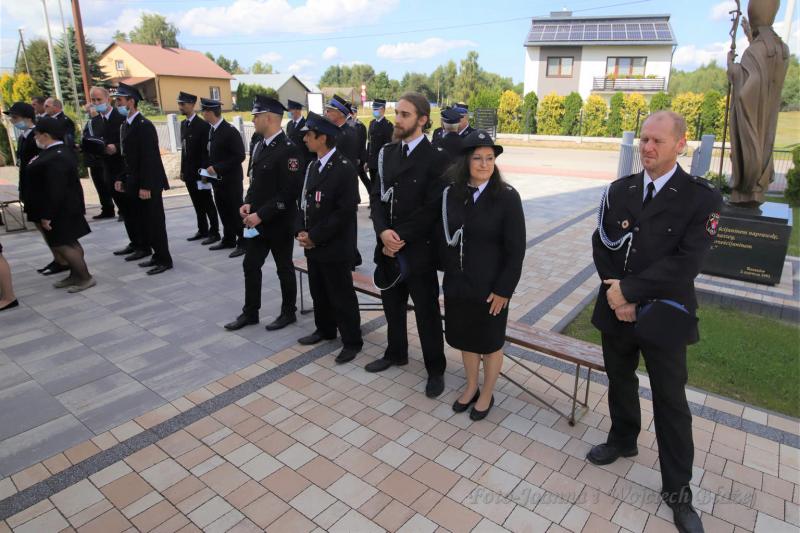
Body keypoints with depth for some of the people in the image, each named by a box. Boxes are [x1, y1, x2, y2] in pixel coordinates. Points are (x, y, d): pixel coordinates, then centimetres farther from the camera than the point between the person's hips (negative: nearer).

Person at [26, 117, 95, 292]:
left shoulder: (54, 158, -25)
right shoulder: (64, 152, 7)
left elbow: (55, 190, -27)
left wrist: (47, 215, -23)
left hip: (58, 211, -10)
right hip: (66, 208, 10)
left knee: (61, 245, -1)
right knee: (69, 243, 16)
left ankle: (86, 278, 5)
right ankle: (76, 275, 27)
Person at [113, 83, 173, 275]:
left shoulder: (144, 125, -15)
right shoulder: (125, 125, 13)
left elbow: (150, 158, -19)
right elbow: (128, 156, 17)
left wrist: (146, 186, -21)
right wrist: (122, 178, 11)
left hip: (148, 184, -8)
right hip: (133, 183, 8)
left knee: (154, 221, -3)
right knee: (141, 220, 12)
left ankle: (164, 260, 5)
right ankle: (152, 252, 24)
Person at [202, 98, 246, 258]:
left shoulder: (230, 131, -15)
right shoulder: (212, 130, 9)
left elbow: (240, 156, -19)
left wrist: (217, 168, -18)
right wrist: (209, 169, 4)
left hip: (231, 180, -8)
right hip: (217, 179, 8)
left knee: (235, 211, -2)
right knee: (224, 211, 14)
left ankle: (243, 242, 7)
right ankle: (228, 239, 25)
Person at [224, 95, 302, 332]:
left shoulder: (289, 149, -18)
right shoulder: (259, 146, 9)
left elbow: (290, 191, -22)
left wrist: (261, 215, -21)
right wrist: (248, 203, 1)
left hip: (279, 223, -8)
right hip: (257, 221, 8)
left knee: (284, 269, 8)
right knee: (250, 266, 13)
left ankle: (288, 313, 25)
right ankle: (250, 313, 28)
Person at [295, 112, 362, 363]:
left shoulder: (345, 168, -16)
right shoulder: (312, 166, 10)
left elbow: (346, 211, -21)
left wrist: (315, 236, -17)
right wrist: (301, 231, 0)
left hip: (334, 246, -8)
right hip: (312, 244, 8)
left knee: (341, 296, 3)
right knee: (318, 291, 20)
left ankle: (352, 341, 18)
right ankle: (325, 329, 39)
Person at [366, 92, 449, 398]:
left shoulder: (436, 159, -11)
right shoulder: (388, 152, 8)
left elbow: (432, 209, -16)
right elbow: (376, 195, 5)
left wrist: (400, 237, -16)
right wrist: (383, 231, -12)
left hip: (418, 249, -6)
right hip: (388, 246, 6)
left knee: (427, 312, 6)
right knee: (392, 305, 20)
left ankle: (435, 369, 23)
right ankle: (396, 353, 41)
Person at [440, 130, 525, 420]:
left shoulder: (507, 197, -13)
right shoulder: (451, 193, -2)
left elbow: (516, 250, -13)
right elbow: (443, 235, 7)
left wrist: (503, 289, -14)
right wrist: (445, 270, 4)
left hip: (490, 287, -4)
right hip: (457, 283, 4)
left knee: (490, 343, 14)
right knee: (465, 338, 19)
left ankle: (487, 395, 36)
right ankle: (471, 387, 42)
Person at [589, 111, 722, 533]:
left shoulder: (701, 198, -10)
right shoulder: (618, 190, 2)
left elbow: (686, 262, -19)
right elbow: (601, 246, 0)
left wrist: (628, 290, -19)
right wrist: (615, 294, -12)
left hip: (665, 316, -3)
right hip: (616, 310, 4)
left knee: (671, 403, 8)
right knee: (620, 382, 21)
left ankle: (677, 490, 25)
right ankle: (622, 440, 46)